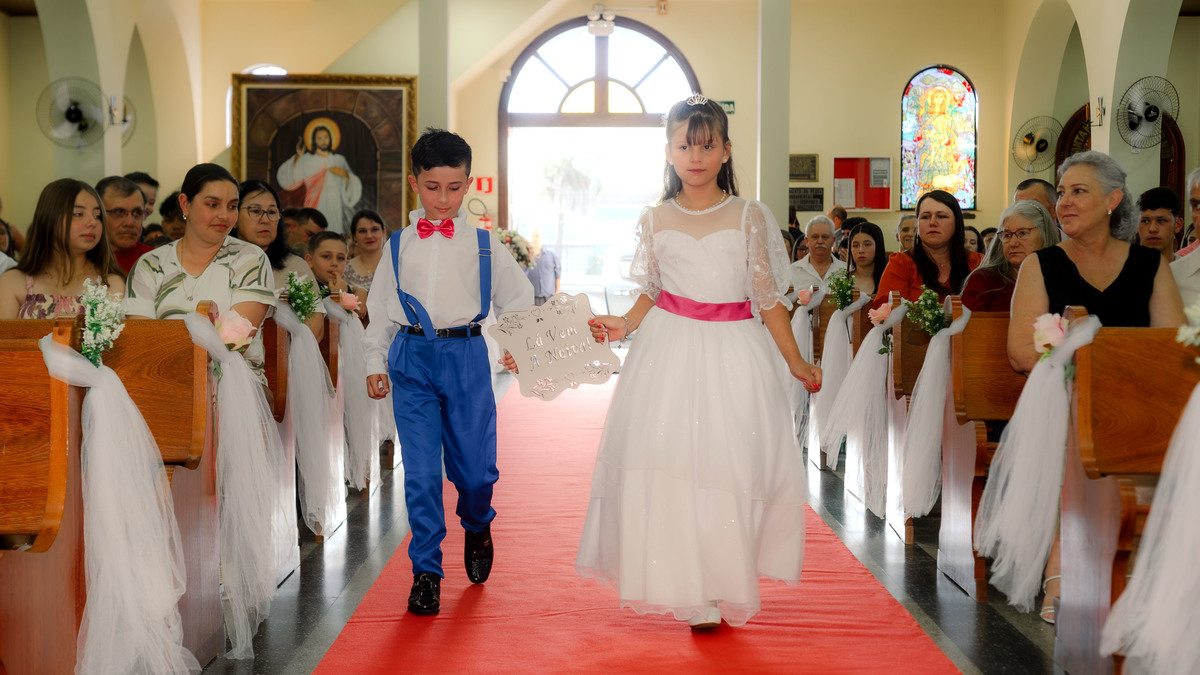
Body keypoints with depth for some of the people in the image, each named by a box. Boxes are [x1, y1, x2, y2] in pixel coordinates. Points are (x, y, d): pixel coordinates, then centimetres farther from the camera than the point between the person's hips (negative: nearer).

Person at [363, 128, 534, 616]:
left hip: (466, 356, 0)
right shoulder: (399, 245, 8)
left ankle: (477, 527, 37)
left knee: (475, 466, 3)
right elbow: (380, 308, 13)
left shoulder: (483, 243, 5)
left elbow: (516, 298, 11)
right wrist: (376, 362, 10)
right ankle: (426, 571, 10)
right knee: (420, 471, -2)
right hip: (413, 359, 0)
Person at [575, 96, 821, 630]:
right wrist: (623, 325, -4)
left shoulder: (749, 216, 3)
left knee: (728, 462, -1)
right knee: (666, 461, -5)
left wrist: (795, 362, 4)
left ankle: (722, 585, 17)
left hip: (733, 351, -1)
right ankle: (690, 591, 8)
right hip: (670, 350, 1)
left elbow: (767, 296, 5)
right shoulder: (655, 220, 7)